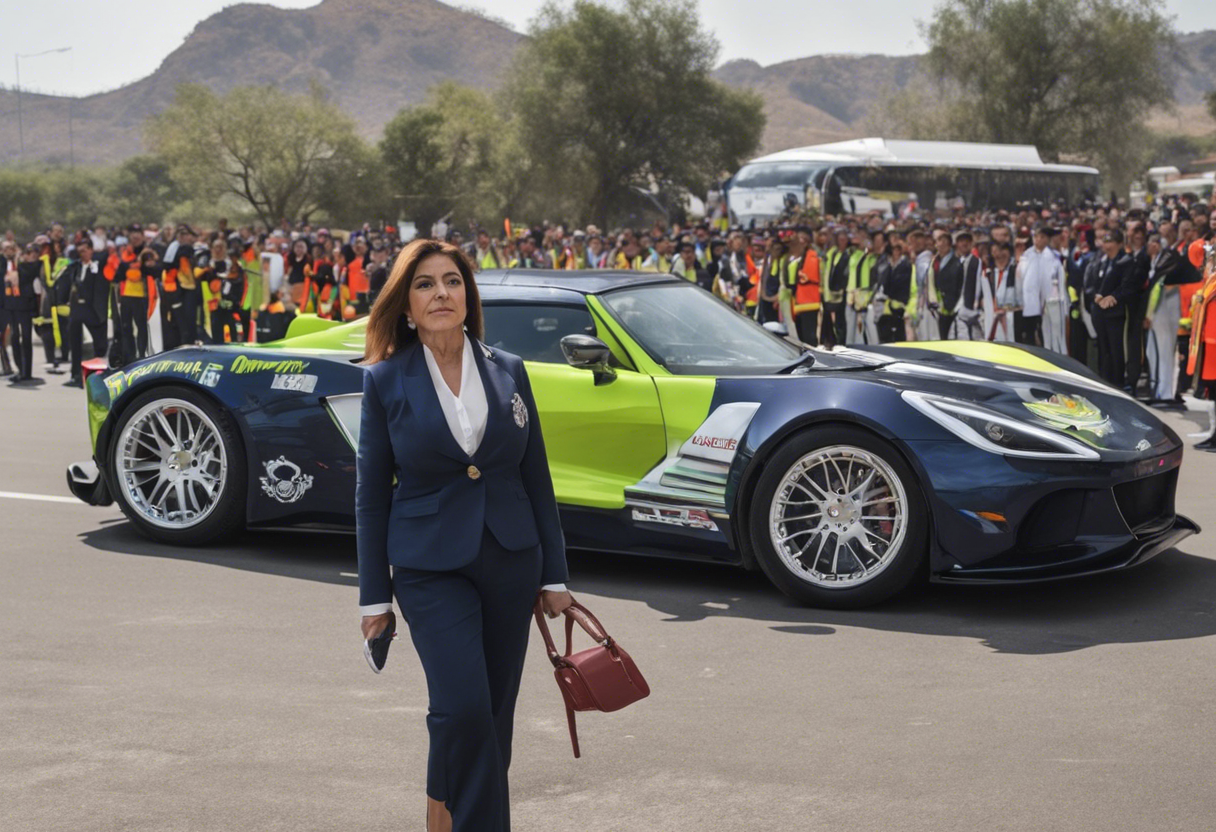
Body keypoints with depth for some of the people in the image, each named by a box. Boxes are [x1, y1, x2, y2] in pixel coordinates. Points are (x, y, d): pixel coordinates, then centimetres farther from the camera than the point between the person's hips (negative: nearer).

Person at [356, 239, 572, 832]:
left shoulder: (508, 371, 4)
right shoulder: (385, 380, -2)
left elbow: (536, 478, 9)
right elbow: (371, 491, 1)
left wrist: (553, 574, 8)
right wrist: (374, 594, 0)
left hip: (510, 561, 3)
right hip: (430, 566, -3)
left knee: (493, 716, 6)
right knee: (464, 707, -17)